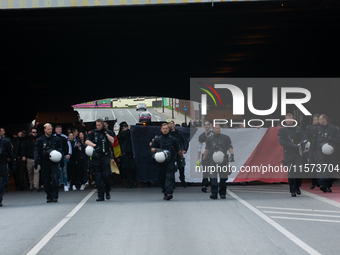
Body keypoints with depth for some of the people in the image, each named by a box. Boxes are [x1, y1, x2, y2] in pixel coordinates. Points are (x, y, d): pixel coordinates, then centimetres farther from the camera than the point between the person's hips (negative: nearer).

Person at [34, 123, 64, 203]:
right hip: (45, 162, 1)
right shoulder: (40, 140, 5)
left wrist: (61, 160, 13)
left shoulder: (56, 139, 8)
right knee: (46, 180, 4)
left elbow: (60, 150, 15)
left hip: (54, 161, -1)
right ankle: (49, 197, 13)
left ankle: (55, 196, -8)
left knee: (55, 178, -15)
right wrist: (36, 161, -6)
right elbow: (37, 151, 4)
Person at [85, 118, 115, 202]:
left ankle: (107, 192, 11)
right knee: (98, 177, 0)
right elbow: (87, 141, -5)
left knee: (107, 174, -12)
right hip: (96, 157, 1)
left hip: (105, 156, -1)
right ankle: (100, 195, 5)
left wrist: (106, 133, -9)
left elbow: (112, 140, -5)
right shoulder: (93, 132, 8)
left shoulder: (108, 132, 9)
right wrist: (94, 145, -21)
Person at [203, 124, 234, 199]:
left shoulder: (226, 138, 8)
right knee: (213, 177, -13)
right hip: (213, 161, 0)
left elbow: (230, 147, 3)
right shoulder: (210, 139, 11)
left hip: (223, 160, 0)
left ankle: (222, 193, 17)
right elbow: (207, 149, 16)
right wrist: (203, 159, 14)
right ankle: (214, 194, -16)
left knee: (223, 178, 5)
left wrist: (232, 155, -13)